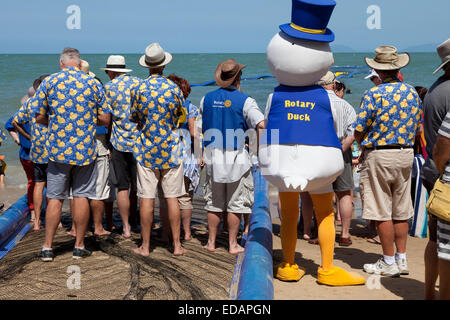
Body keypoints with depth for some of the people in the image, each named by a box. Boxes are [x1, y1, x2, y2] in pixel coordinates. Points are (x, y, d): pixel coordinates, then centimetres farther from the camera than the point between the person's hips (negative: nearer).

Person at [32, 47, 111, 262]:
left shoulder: (48, 82, 0)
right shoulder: (92, 83, 1)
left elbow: (39, 118, 2)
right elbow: (105, 119, 2)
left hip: (57, 149, 0)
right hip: (85, 149, 0)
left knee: (55, 198, 6)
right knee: (81, 196, 7)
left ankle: (47, 248, 8)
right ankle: (79, 246, 12)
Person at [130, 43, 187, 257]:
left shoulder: (139, 89, -4)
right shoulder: (174, 89, -5)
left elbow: (134, 118, 8)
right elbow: (183, 117, 9)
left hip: (146, 149, 0)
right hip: (171, 150, 0)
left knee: (147, 198, 3)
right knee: (172, 198, 5)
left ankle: (145, 246, 8)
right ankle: (177, 245, 9)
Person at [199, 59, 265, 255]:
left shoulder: (207, 99, 5)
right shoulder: (244, 100, -9)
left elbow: (200, 129, 11)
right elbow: (261, 125, -18)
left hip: (212, 157, 4)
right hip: (235, 157, -4)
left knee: (214, 202, 13)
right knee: (236, 202, 6)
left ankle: (211, 242, 18)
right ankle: (232, 244, 10)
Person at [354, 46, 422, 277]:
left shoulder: (373, 95, -13)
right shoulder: (413, 93, 4)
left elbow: (359, 131, -10)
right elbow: (417, 127, 12)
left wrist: (365, 144, 10)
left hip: (379, 156, -6)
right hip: (406, 154, 6)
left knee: (381, 212, 1)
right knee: (400, 211, 13)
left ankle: (389, 262, 6)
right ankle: (402, 259, 18)